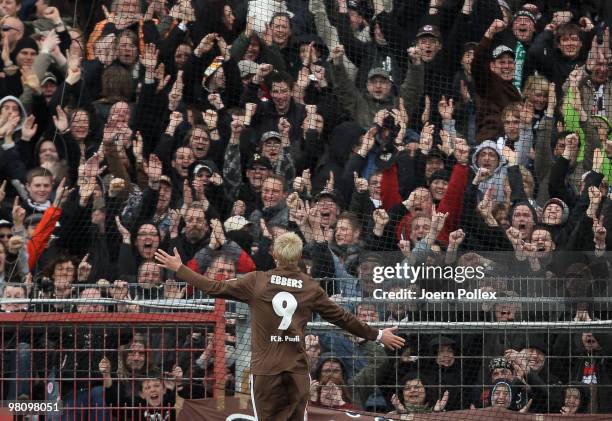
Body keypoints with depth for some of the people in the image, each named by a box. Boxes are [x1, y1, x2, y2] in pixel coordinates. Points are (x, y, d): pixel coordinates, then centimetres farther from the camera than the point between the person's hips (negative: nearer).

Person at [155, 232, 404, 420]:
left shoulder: (257, 282, -3)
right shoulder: (310, 288, 2)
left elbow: (215, 288, 0)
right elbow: (343, 318, 7)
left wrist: (178, 269, 10)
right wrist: (377, 336, 19)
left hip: (266, 369, -2)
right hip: (298, 370, 2)